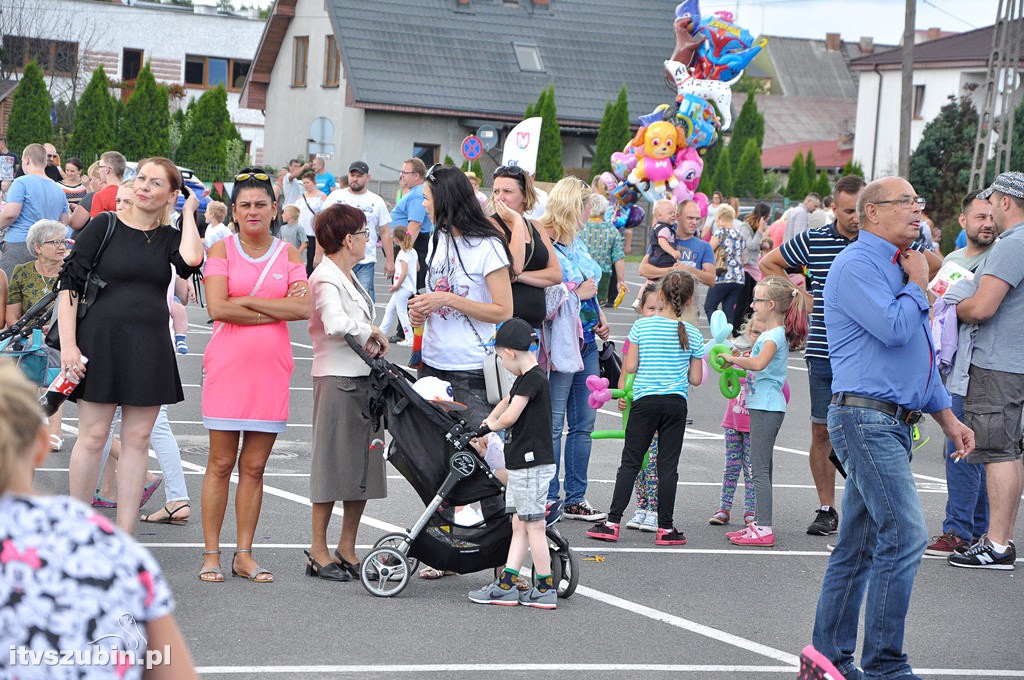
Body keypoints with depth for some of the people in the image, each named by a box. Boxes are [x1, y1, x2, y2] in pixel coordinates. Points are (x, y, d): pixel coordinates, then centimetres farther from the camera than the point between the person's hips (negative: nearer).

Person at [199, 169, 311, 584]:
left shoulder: (288, 254, 9)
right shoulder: (222, 250, 4)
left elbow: (303, 308, -5)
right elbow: (217, 308, -10)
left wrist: (246, 300, -8)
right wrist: (275, 310, -8)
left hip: (271, 369, 2)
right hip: (227, 363, -2)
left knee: (254, 467, 5)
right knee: (221, 463, -1)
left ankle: (244, 555, 11)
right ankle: (211, 554, 5)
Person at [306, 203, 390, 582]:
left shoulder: (349, 277, 17)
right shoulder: (325, 279, -13)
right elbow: (337, 323, -29)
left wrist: (373, 343, 0)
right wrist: (372, 332, -14)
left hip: (363, 378, 9)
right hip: (337, 380, -9)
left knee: (363, 465, 9)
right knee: (333, 464, -4)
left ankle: (347, 550, 16)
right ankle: (318, 551, 4)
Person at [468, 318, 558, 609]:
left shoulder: (533, 379, -16)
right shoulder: (524, 379, 14)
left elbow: (509, 417, -21)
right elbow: (507, 401, 34)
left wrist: (494, 424, -2)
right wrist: (489, 420, 34)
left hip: (533, 465, -10)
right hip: (521, 464, 10)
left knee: (533, 525, -4)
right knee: (519, 526, 9)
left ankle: (546, 590, 2)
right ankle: (506, 585, 11)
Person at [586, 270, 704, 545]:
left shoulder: (641, 326, -3)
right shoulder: (693, 334, 0)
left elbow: (629, 367, -5)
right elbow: (696, 379, 3)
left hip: (645, 401, -1)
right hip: (676, 402, 1)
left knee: (630, 463, 4)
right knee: (668, 465, 4)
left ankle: (612, 522, 2)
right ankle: (665, 528, 4)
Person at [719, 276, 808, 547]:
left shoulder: (774, 335, -15)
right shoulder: (773, 333, 17)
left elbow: (759, 363, -33)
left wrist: (734, 359, -20)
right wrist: (739, 362, 11)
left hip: (767, 408, -11)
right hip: (763, 405, 11)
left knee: (759, 468, -10)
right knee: (762, 467, 15)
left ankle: (764, 530, -12)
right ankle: (759, 524, 21)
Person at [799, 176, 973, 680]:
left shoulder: (898, 268, 22)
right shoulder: (856, 264, -9)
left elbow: (921, 355, 29)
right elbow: (893, 328, -23)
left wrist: (946, 416, 25)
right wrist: (918, 285, -5)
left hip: (893, 424, 10)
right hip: (866, 417, -10)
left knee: (858, 545, 11)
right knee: (904, 538, -15)